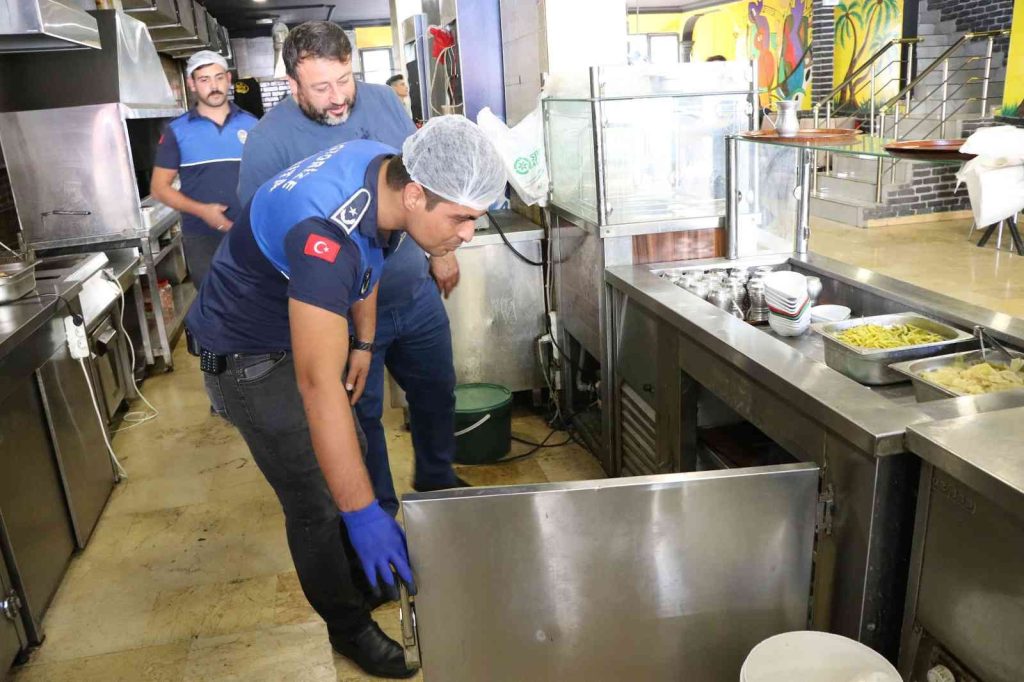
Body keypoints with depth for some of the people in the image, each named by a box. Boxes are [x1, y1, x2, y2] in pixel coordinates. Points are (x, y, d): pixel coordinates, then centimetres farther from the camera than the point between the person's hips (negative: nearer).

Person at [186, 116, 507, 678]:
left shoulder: (388, 170, -15)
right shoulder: (329, 234, -42)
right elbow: (318, 386, -44)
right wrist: (363, 514, -43)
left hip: (300, 329, 8)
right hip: (246, 356, -8)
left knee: (341, 461, 19)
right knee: (315, 501, 1)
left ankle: (364, 582, 41)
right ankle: (349, 629, 24)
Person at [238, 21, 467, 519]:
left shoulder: (383, 101, -3)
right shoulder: (269, 143, -17)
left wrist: (441, 251, 11)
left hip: (418, 293, 5)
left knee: (437, 392, 20)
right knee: (362, 416, 12)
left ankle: (438, 480, 47)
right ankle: (380, 514, 35)